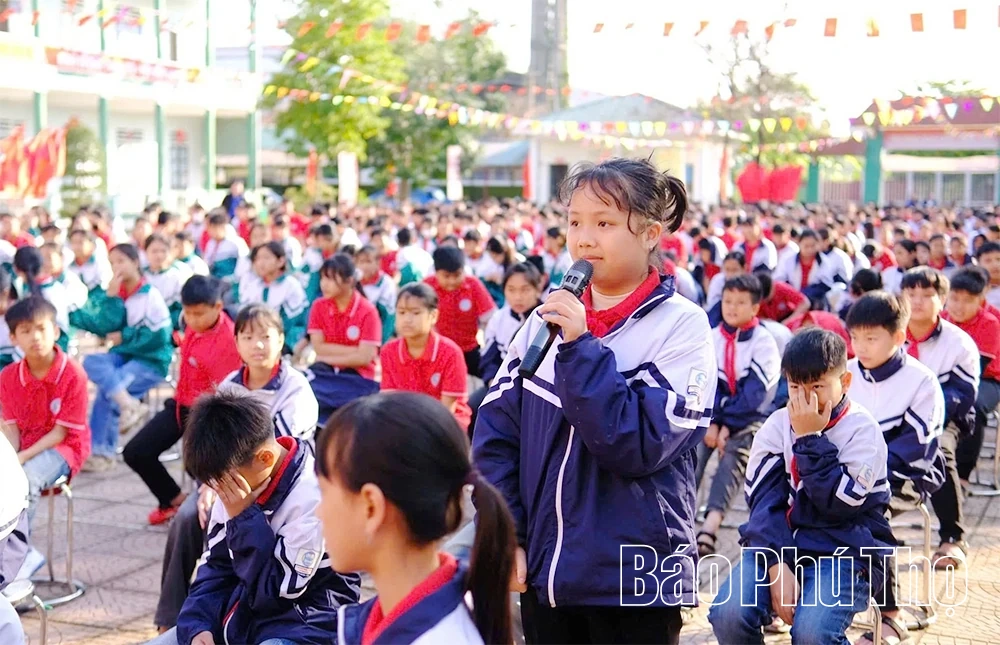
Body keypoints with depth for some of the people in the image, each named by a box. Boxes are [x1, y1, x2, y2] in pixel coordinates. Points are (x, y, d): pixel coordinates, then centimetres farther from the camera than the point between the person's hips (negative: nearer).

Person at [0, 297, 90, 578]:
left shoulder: (72, 374, -15)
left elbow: (61, 431, -14)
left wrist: (23, 458, -23)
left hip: (62, 448, -5)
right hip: (23, 450, 5)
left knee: (25, 480, -33)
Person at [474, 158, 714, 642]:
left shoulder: (681, 325, -9)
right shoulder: (547, 319, 4)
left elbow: (641, 445, -19)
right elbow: (496, 430, 3)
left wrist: (579, 347, -20)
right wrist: (506, 537, -4)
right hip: (542, 572, 4)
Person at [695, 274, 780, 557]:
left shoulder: (764, 342, -7)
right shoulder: (711, 338, 5)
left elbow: (755, 394, -13)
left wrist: (727, 426, -18)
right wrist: (711, 422, -15)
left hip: (752, 416, -4)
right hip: (716, 414, 4)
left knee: (734, 456, -31)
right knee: (694, 451, -25)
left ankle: (710, 525, -49)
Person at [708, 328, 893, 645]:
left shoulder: (862, 430, -3)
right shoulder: (777, 425, 6)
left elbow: (838, 505, -15)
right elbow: (765, 500, -3)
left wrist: (810, 438, -14)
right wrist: (777, 566, -17)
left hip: (843, 550, -3)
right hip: (776, 543, 3)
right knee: (728, 614, -24)